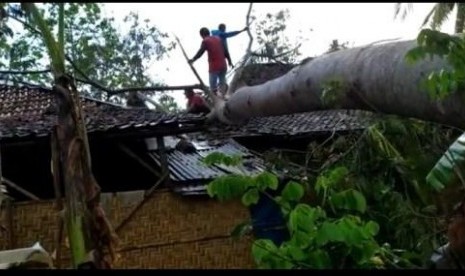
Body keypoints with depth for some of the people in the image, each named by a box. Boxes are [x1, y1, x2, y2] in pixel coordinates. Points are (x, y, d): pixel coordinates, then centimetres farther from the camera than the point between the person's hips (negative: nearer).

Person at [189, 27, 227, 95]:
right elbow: (224, 51, 13)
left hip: (214, 67, -6)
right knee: (223, 84, 15)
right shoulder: (218, 39, 13)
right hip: (223, 65, 6)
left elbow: (200, 53, -2)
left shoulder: (205, 41, -4)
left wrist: (192, 60, 13)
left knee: (213, 87, 1)